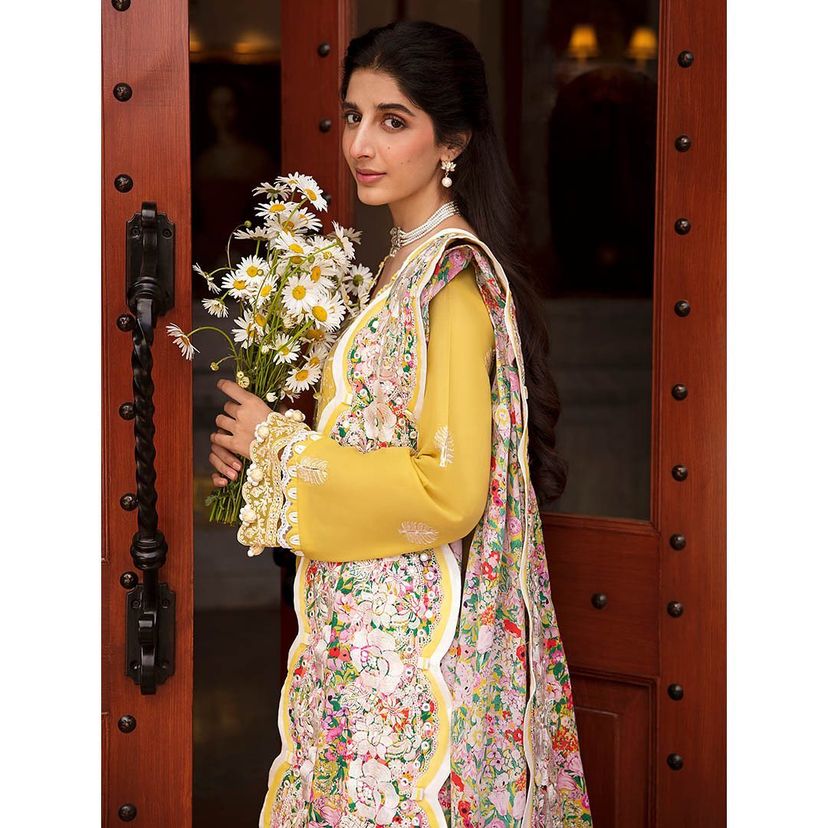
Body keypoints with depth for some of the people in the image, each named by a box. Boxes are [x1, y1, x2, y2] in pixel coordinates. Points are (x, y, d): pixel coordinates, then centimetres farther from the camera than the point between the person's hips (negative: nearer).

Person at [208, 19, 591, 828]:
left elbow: (450, 493, -24)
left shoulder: (455, 277, -18)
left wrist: (279, 445, -15)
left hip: (413, 636, -9)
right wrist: (263, 446, 6)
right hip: (372, 622, 9)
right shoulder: (407, 260, 12)